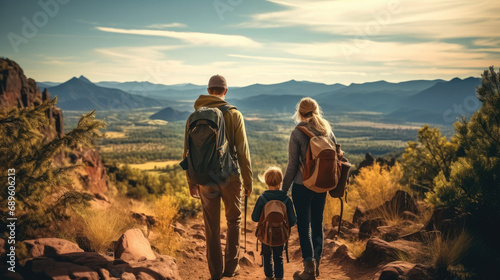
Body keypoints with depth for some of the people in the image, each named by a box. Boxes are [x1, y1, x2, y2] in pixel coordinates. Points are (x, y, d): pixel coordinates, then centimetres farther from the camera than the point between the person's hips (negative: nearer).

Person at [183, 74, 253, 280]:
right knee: (234, 220, 17)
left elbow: (188, 152, 4)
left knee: (211, 226, 11)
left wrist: (191, 182, 12)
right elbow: (243, 150, -6)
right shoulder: (234, 114, -4)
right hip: (230, 177, -2)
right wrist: (248, 180, 1)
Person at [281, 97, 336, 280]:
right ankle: (316, 264, 29)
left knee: (303, 226, 4)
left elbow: (292, 165, -12)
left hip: (302, 186, -5)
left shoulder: (298, 133, -12)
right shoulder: (328, 131, 3)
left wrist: (284, 189, -2)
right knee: (317, 224, 16)